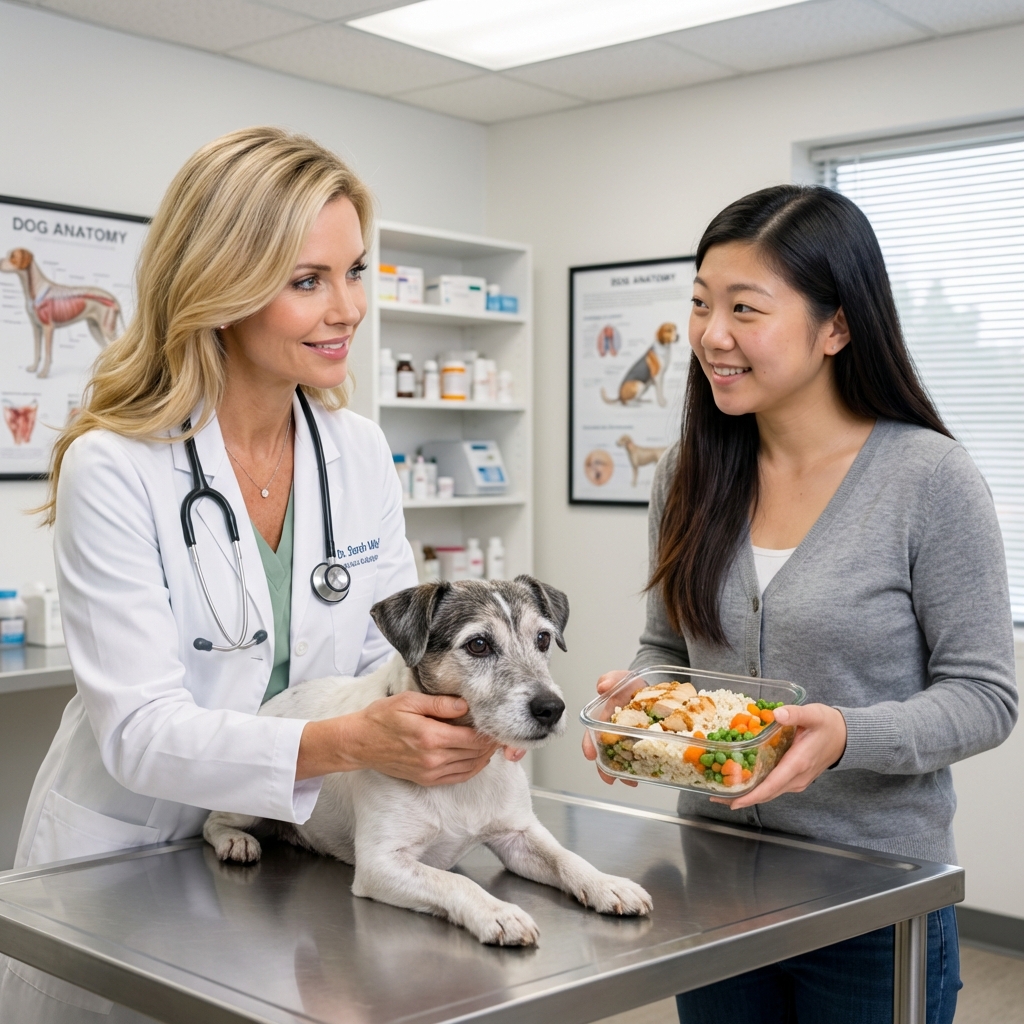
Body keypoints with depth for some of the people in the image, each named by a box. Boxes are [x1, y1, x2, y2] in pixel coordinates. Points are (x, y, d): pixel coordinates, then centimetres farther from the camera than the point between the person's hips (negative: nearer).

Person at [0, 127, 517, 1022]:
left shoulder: (361, 454, -3)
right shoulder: (113, 469, -20)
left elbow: (388, 653, 1)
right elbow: (138, 729, -25)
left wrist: (454, 708, -21)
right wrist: (345, 744, -38)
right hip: (123, 875, -4)